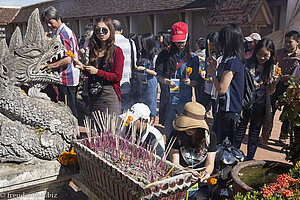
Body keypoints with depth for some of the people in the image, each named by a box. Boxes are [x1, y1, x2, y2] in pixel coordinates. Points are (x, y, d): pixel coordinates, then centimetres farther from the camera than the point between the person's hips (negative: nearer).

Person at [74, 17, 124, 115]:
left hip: (110, 94, -5)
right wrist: (83, 68, 0)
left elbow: (117, 77, -10)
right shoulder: (93, 50, 12)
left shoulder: (116, 51, -5)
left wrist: (97, 71, -14)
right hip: (93, 95, 5)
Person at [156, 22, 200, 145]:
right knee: (168, 127, 9)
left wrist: (190, 82, -19)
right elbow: (159, 76, 5)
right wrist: (167, 81, -16)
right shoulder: (167, 55, 6)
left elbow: (196, 82, 3)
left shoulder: (193, 57, 4)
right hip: (169, 99, 1)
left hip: (185, 100, -1)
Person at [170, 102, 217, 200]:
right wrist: (187, 171, -27)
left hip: (202, 181, 2)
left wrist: (206, 172, -21)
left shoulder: (210, 136, 0)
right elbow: (174, 164, -6)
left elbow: (210, 164, 3)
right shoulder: (177, 135, -4)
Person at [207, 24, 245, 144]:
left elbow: (221, 89, -23)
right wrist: (217, 66, 10)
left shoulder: (232, 62, -22)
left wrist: (213, 73, -8)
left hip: (229, 110, -10)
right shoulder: (235, 59, 9)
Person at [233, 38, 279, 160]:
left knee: (254, 134, 12)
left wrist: (274, 83, -12)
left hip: (260, 105, 2)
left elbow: (270, 92, 8)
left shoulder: (273, 68, 3)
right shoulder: (248, 64, -5)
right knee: (239, 132, 6)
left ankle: (249, 159, 27)